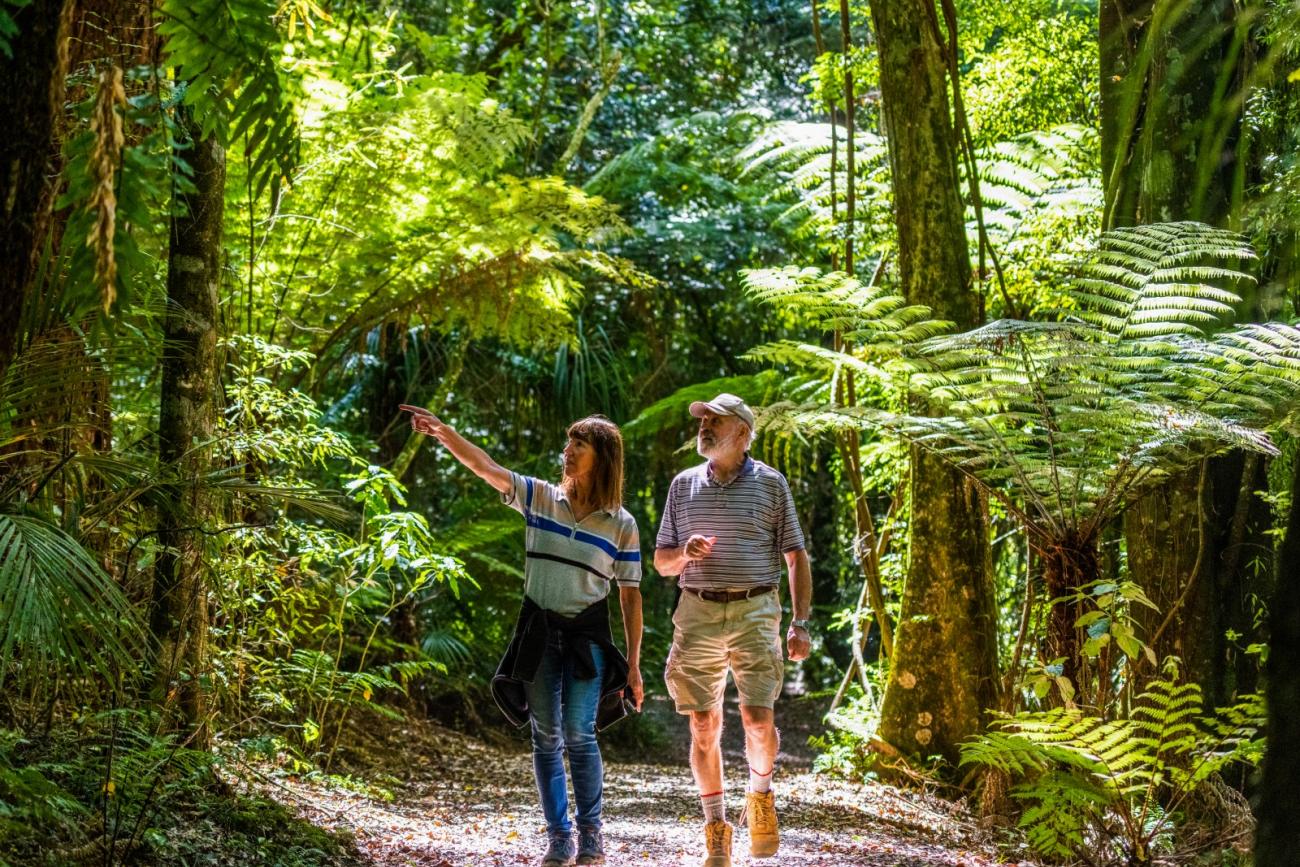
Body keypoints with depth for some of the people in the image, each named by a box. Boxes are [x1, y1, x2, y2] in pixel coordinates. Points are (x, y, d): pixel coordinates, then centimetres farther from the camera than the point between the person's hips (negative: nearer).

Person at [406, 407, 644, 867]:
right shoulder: (539, 498, 3)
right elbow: (485, 467, -8)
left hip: (587, 635, -2)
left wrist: (634, 665, 0)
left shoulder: (622, 525, -1)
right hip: (539, 631, 2)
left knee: (578, 733, -10)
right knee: (546, 737, 4)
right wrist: (442, 432, -23)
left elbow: (630, 596, 1)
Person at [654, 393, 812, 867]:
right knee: (704, 726, 2)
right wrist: (685, 553, -8)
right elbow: (661, 560, 15)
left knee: (758, 719, -11)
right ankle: (716, 828, 12)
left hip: (754, 612, -2)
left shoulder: (770, 484, 4)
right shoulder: (683, 485, 11)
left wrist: (800, 623, -3)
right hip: (697, 613, 3)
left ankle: (760, 793, 19)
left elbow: (796, 557, 6)